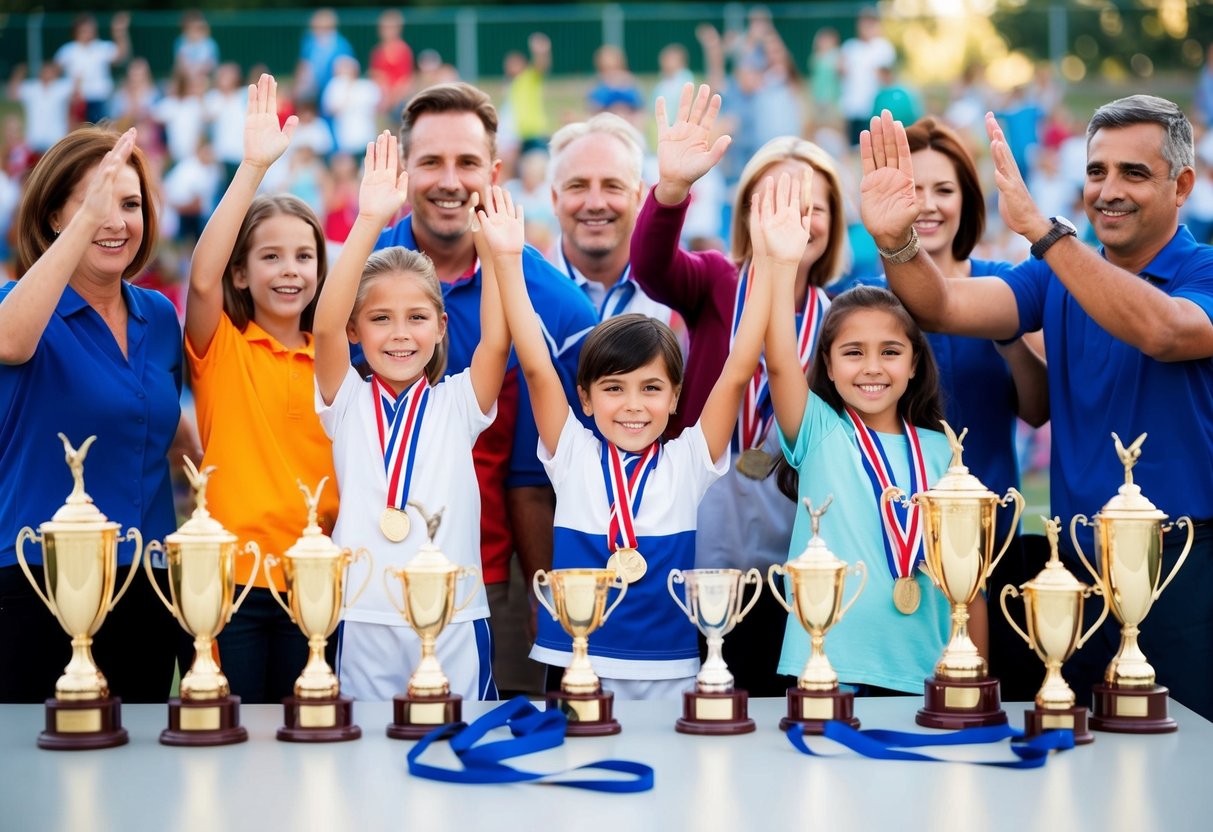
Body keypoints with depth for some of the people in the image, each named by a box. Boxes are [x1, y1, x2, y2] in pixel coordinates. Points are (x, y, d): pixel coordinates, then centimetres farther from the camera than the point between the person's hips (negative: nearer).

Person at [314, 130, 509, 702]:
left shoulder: (458, 403, 6)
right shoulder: (348, 402, 3)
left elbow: (496, 339, -11)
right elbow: (326, 325, -12)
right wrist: (370, 222, -23)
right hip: (365, 625, 0)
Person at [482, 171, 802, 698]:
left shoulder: (688, 461, 1)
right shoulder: (573, 456, 2)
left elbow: (738, 371, -7)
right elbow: (536, 367, -7)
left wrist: (774, 265, -17)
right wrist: (506, 260, -15)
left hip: (670, 673, 0)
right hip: (576, 669, 0)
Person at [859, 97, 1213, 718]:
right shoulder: (1061, 276, 9)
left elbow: (1160, 331, -29)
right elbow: (945, 308, -6)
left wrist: (1038, 226, -34)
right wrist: (894, 241, -27)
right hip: (1079, 562, 5)